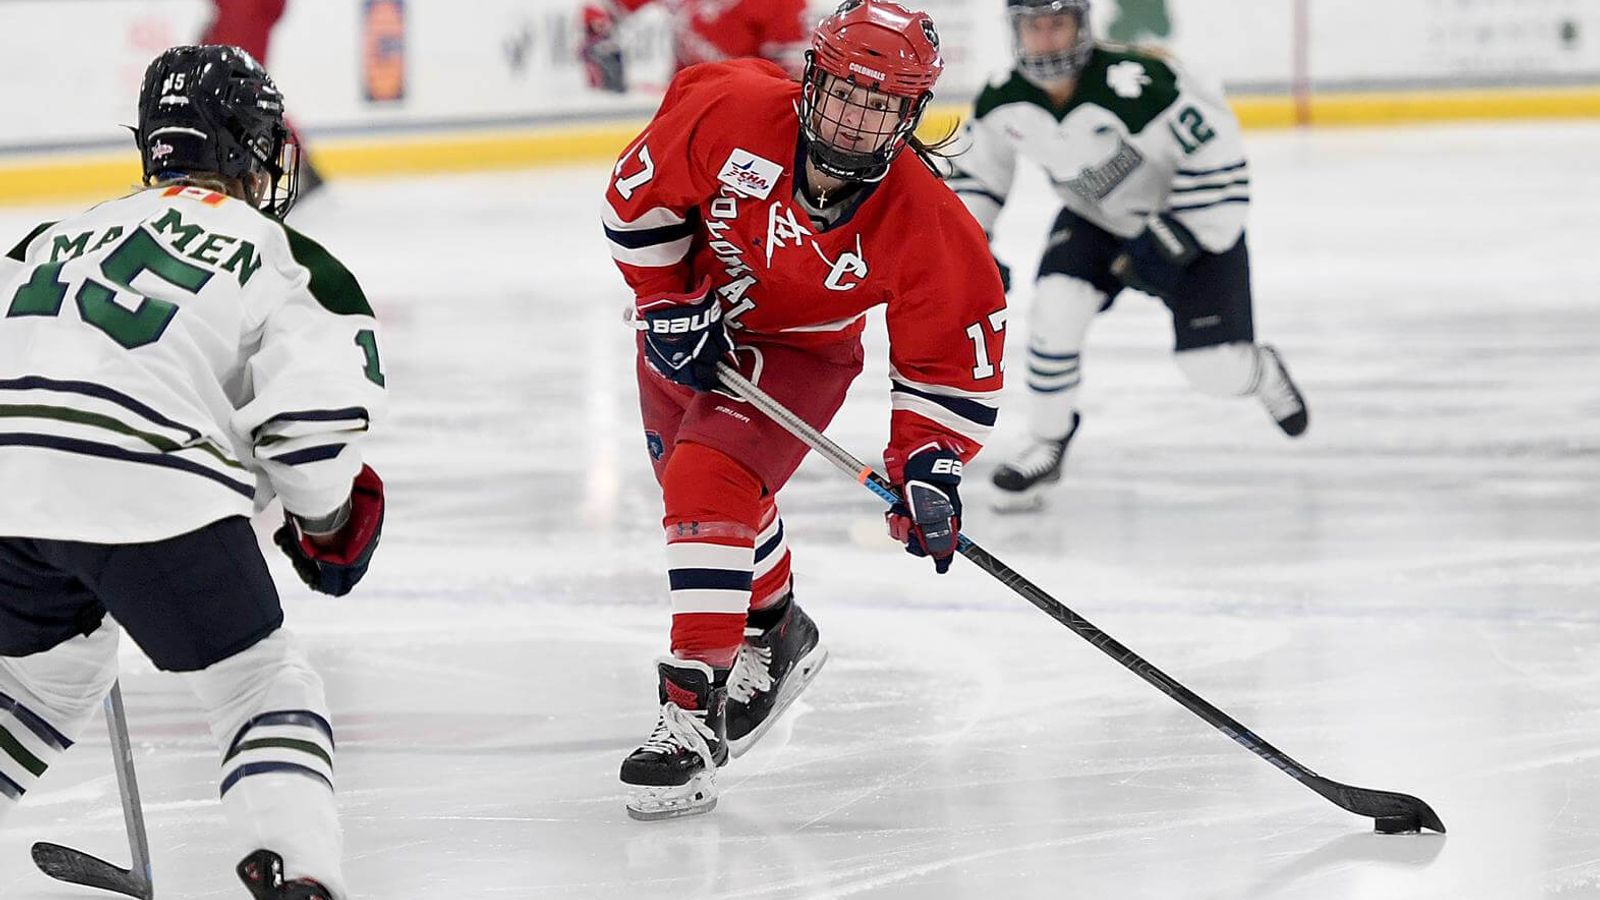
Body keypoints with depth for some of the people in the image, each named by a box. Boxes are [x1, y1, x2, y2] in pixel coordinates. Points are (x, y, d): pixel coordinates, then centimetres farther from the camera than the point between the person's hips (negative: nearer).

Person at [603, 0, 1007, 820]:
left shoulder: (924, 226, -29)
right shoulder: (728, 112, -30)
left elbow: (948, 357, -17)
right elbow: (640, 196, -12)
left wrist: (928, 468, -25)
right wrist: (668, 304, -13)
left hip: (797, 354, -4)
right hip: (689, 327, 4)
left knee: (708, 485, -25)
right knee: (701, 488, 20)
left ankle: (694, 711, -24)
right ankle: (777, 633, 49)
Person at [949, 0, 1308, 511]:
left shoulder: (1133, 84, -36)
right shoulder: (1003, 103, -16)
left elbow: (1215, 155, -31)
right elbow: (975, 172, 3)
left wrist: (1169, 242, -28)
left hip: (1189, 220, -4)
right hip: (1094, 220, 4)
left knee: (1214, 371, -9)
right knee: (1055, 310, -21)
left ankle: (1263, 374, 31)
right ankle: (1046, 448, 1)